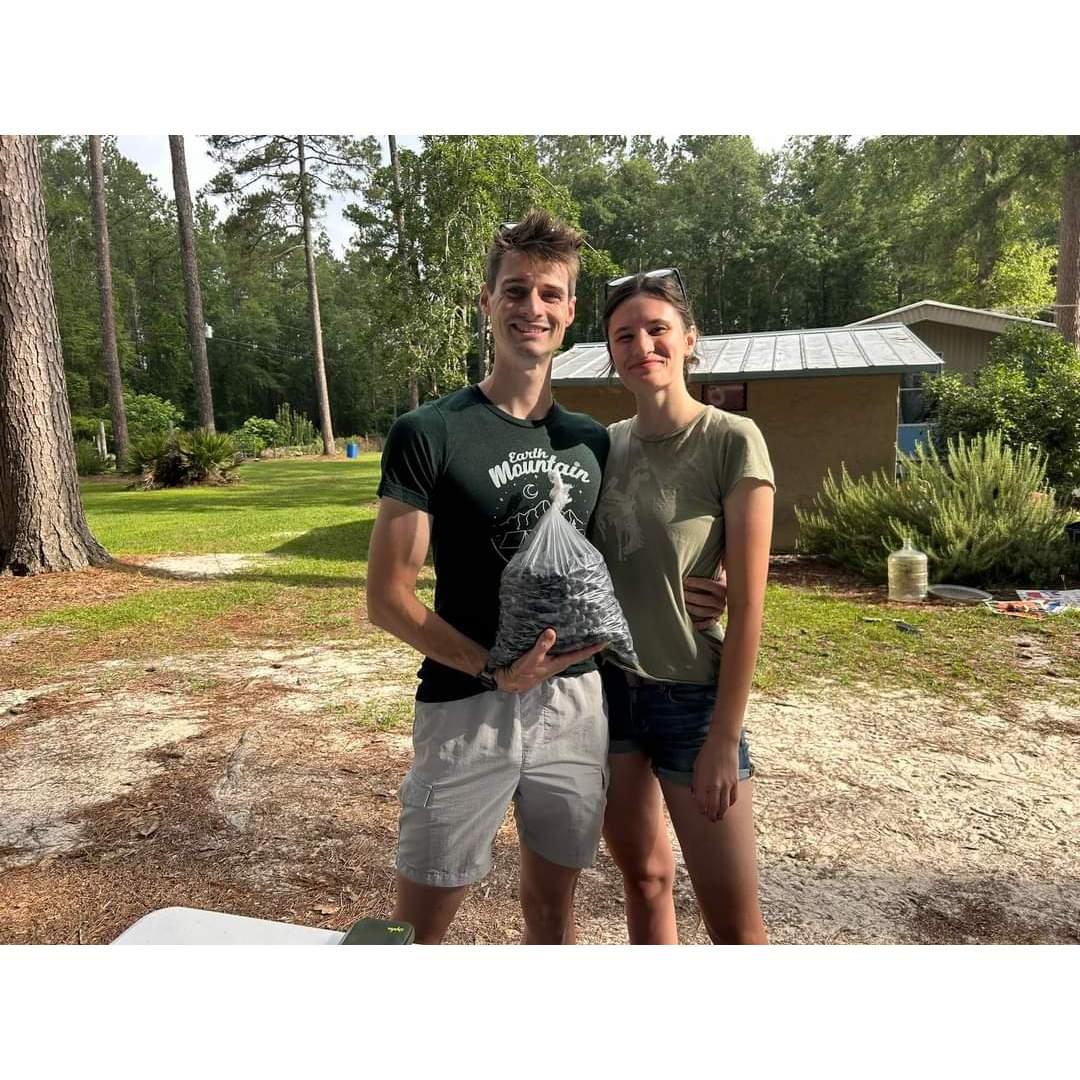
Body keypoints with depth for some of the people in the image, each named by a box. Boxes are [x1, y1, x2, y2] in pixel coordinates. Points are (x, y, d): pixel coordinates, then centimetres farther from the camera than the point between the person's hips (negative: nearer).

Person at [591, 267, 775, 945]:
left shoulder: (733, 442, -12)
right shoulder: (605, 445, 3)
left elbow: (748, 603, -13)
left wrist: (724, 737, -13)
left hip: (692, 694, -4)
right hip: (607, 684, 5)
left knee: (734, 921, 5)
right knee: (645, 878, 20)